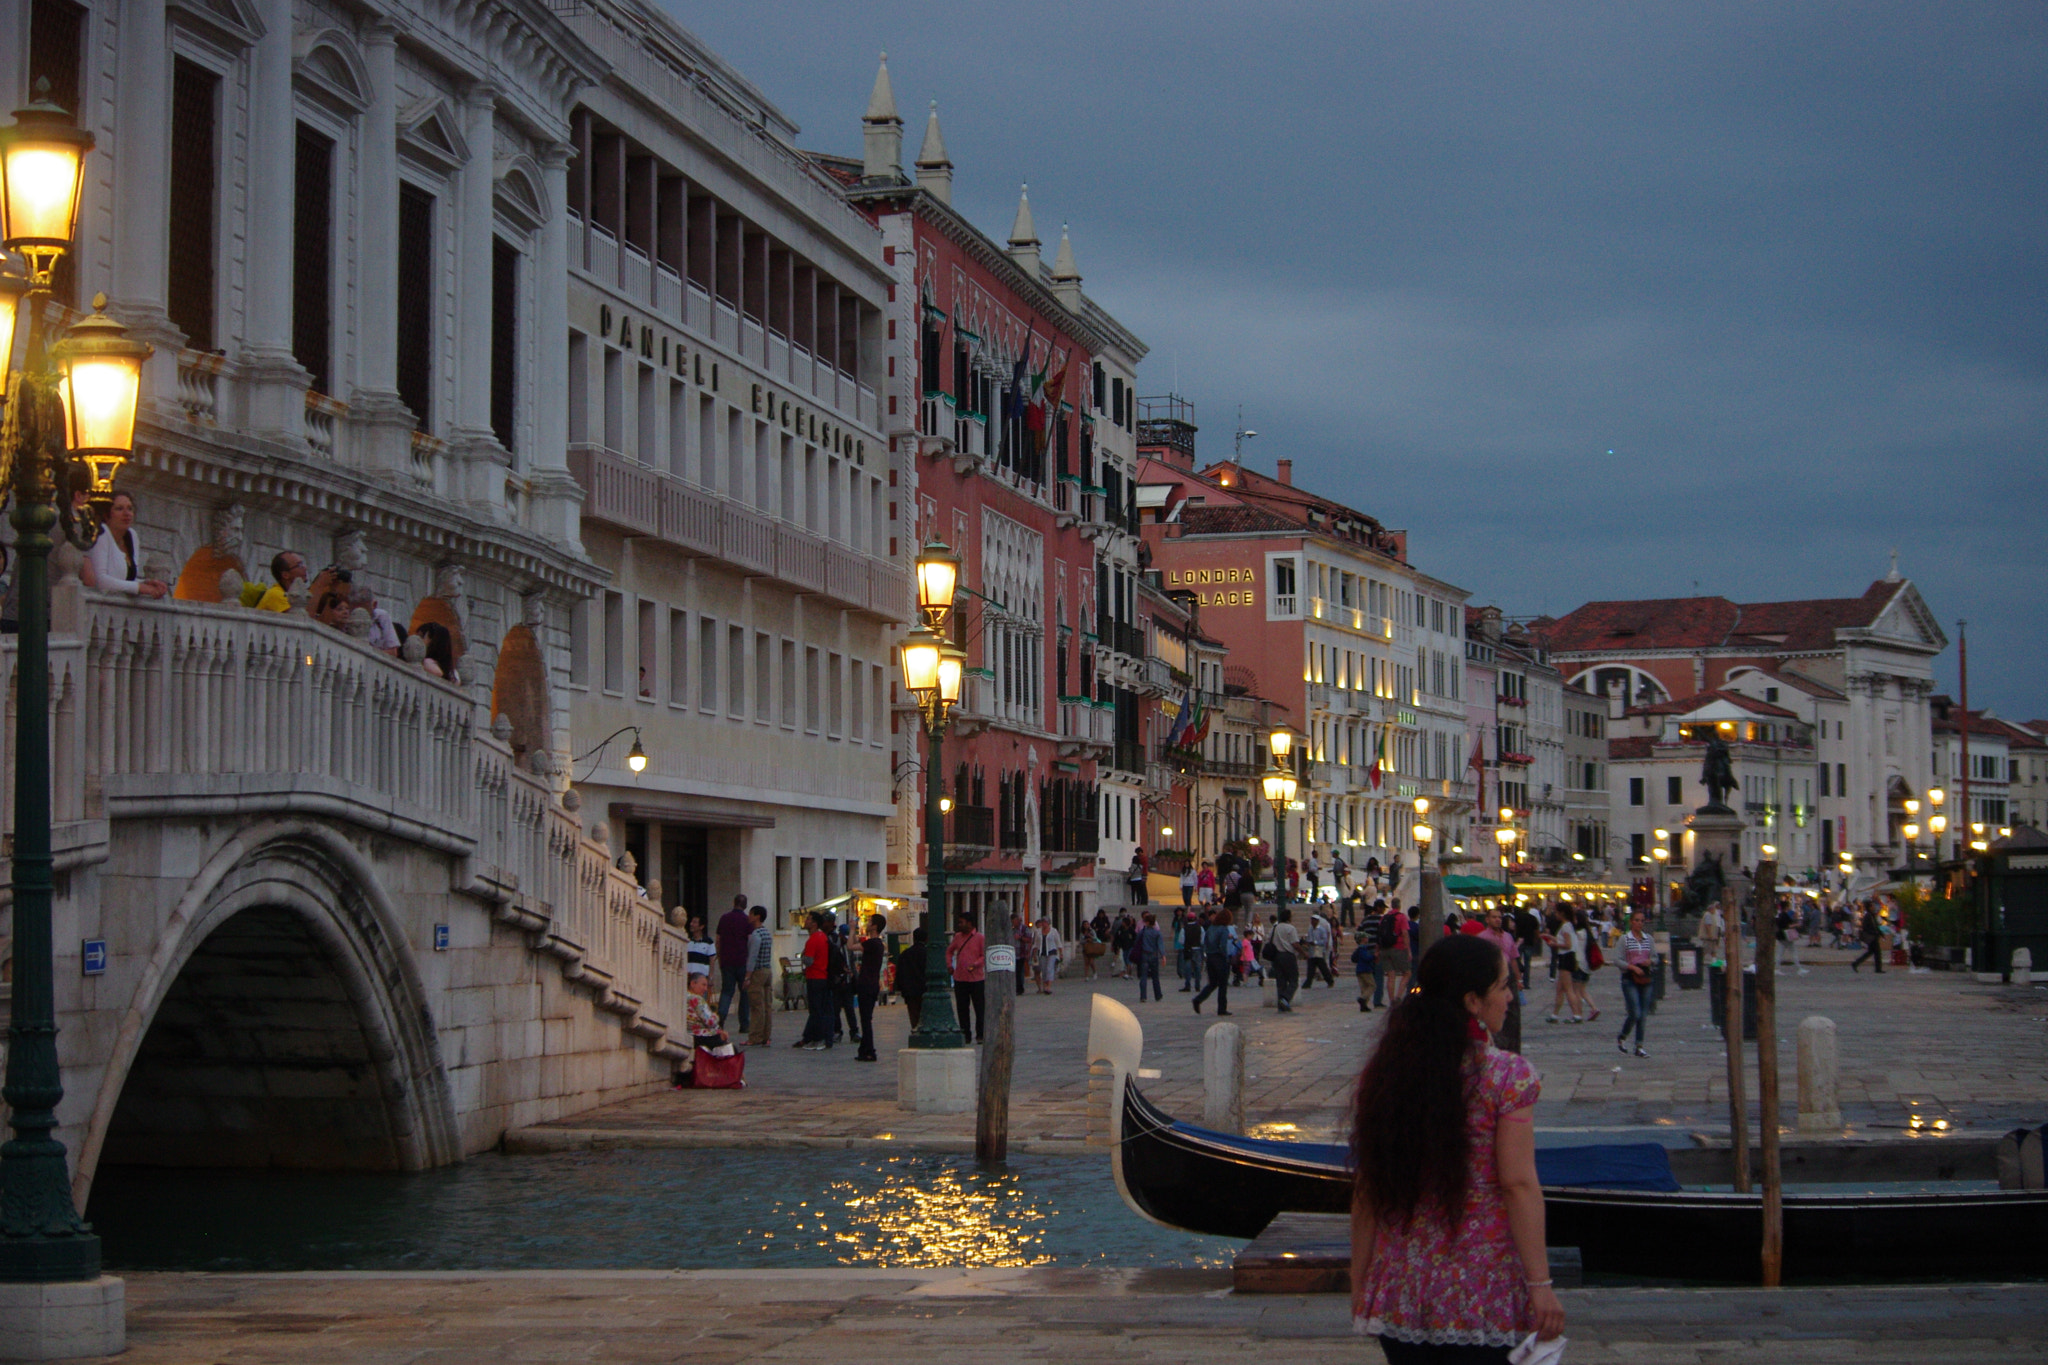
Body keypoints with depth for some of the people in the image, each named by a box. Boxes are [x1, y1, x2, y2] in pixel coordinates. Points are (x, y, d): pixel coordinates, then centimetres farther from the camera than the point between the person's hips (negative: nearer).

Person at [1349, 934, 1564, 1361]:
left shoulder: (1382, 1074, 1)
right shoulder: (1506, 1078, -11)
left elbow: (1366, 1189, 4)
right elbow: (1518, 1185, -14)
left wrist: (1359, 1280, 11)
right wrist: (1541, 1285, -11)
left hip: (1398, 1294, 4)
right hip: (1483, 1297, -4)